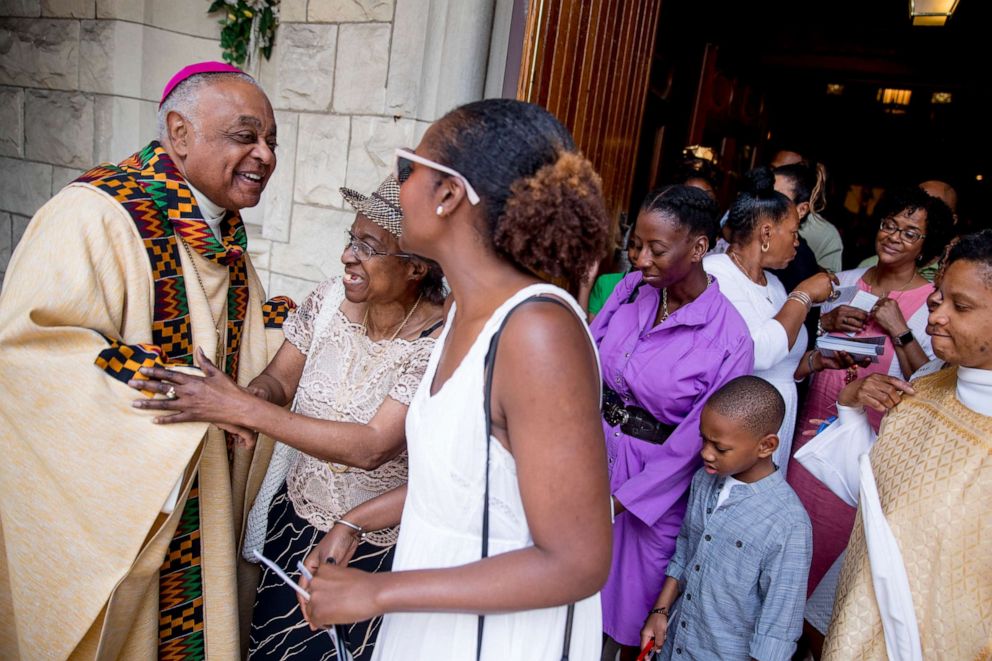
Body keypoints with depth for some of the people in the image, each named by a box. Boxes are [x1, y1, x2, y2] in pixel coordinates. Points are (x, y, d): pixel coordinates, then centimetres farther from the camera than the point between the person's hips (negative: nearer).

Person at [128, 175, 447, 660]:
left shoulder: (441, 343, -25)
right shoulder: (330, 299, -9)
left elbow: (372, 446, -30)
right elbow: (280, 377, 0)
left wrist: (242, 408, -32)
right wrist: (255, 395, -25)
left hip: (376, 550, -4)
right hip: (294, 522, 5)